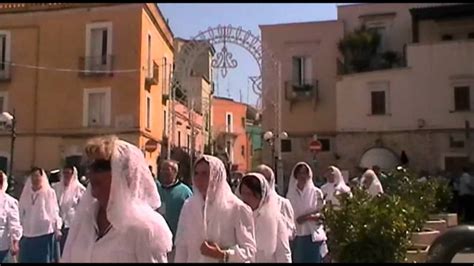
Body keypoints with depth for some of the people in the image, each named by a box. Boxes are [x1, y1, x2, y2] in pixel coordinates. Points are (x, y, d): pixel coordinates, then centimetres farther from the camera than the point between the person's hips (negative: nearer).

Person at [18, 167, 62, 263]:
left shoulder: (49, 192, -3)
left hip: (46, 233, -4)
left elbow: (54, 211, -2)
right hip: (28, 234, 4)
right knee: (27, 259, 8)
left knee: (45, 259, 2)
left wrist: (57, 228, -5)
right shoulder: (26, 193, 9)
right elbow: (21, 214, 12)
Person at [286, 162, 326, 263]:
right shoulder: (290, 194, 3)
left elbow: (323, 214, -4)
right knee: (298, 260, 4)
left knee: (313, 260, 1)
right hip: (296, 237, 2)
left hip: (313, 237, -2)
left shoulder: (316, 192, -3)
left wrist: (307, 217, -16)